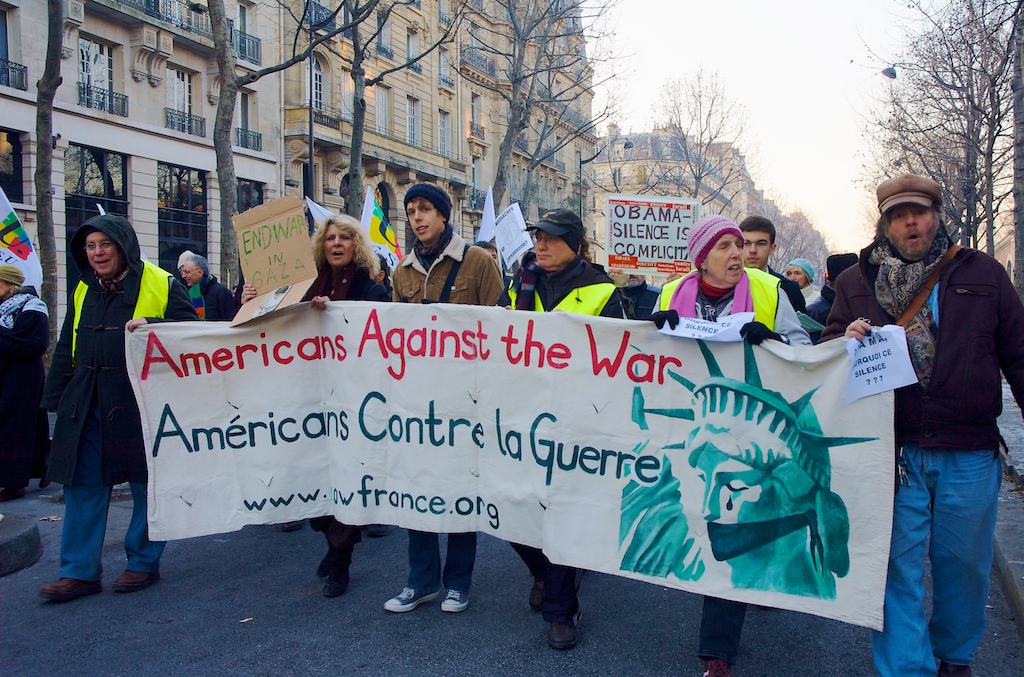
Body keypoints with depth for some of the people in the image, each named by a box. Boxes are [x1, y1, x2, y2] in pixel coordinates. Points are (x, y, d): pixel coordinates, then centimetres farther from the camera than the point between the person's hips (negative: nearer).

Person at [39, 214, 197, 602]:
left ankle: (144, 563, 20)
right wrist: (56, 398, 12)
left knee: (147, 483, 6)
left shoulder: (160, 284, -3)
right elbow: (67, 349, 17)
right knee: (83, 484, 5)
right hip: (87, 403, 5)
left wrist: (151, 326, -23)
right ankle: (79, 571, 13)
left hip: (142, 400, -5)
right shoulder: (83, 291, 14)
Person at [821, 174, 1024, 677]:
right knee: (897, 564, 1)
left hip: (970, 454, 1)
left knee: (964, 563, 13)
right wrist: (846, 339, -12)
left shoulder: (982, 273, 7)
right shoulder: (856, 282, 8)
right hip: (893, 451, -1)